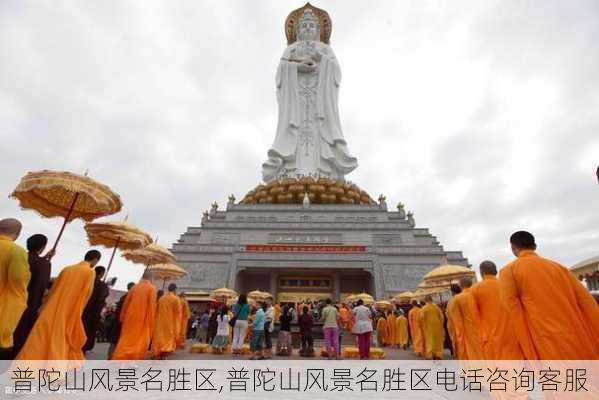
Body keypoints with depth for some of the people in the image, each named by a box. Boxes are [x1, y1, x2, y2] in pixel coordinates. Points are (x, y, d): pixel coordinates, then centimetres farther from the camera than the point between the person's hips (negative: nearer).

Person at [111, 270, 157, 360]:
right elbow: (152, 306, -11)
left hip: (130, 318, 5)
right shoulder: (152, 288, -7)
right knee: (141, 342, 3)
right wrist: (151, 324, -5)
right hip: (143, 320, -5)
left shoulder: (135, 287, 7)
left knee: (126, 340, 13)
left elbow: (126, 303, 11)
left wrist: (122, 318, 21)